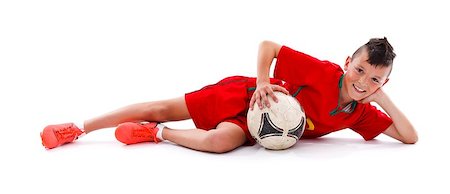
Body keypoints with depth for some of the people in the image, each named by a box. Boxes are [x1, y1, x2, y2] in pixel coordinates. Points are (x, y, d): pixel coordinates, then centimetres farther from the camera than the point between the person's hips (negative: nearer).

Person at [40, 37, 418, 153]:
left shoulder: (362, 114, -6)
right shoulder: (324, 71, -22)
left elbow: (410, 138, -8)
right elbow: (267, 46, -19)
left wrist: (385, 99, -21)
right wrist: (262, 83, -32)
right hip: (242, 95, -3)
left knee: (219, 141, -30)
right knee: (162, 108, -6)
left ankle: (155, 133, -3)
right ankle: (78, 128, 11)